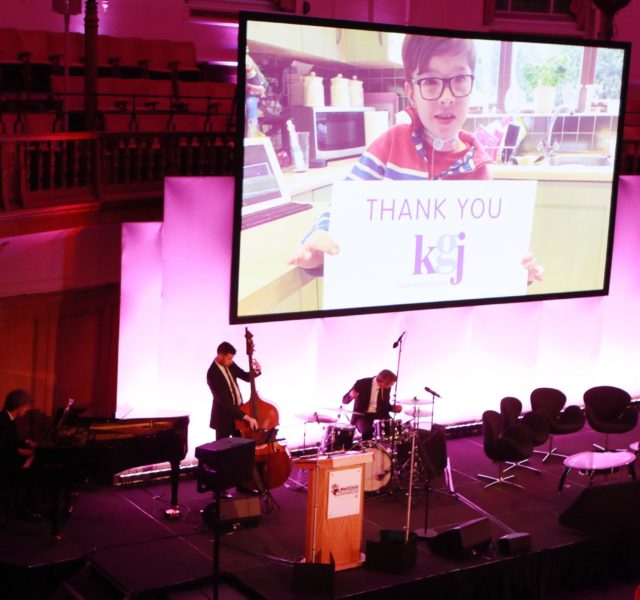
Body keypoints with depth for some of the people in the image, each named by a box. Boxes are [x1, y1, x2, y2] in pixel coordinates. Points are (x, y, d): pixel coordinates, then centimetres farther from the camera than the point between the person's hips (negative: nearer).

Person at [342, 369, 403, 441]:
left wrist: (394, 408, -7)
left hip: (379, 415, 4)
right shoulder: (361, 384, -14)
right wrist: (351, 396, -31)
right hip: (362, 415, -4)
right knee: (367, 431, -35)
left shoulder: (386, 387, 0)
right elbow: (344, 400, -8)